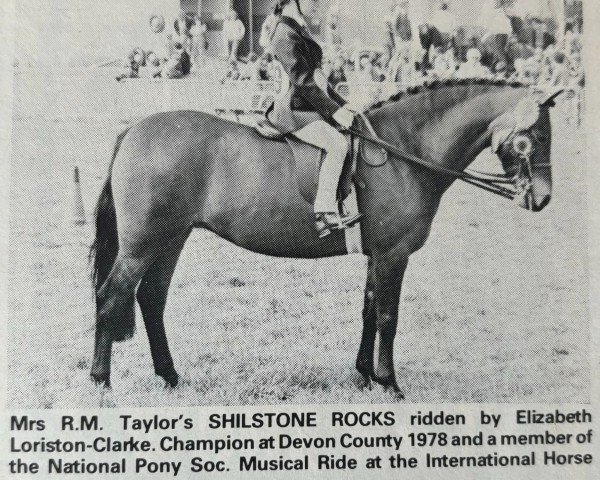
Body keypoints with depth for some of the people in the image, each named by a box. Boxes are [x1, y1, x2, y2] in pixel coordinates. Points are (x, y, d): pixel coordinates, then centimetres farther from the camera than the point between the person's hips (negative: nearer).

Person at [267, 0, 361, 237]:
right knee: (338, 144, -27)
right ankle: (324, 215, -27)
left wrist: (340, 106, 22)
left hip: (308, 106, 11)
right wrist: (334, 110, -23)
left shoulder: (299, 28, 17)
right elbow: (302, 82, -21)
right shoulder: (286, 35, -15)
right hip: (294, 112, -11)